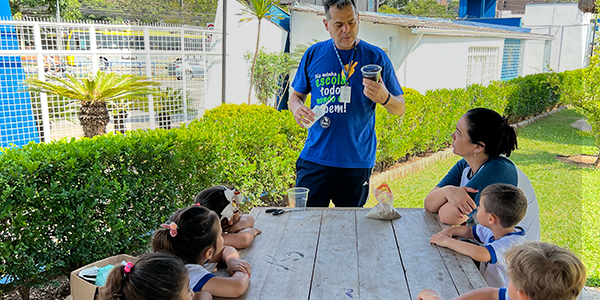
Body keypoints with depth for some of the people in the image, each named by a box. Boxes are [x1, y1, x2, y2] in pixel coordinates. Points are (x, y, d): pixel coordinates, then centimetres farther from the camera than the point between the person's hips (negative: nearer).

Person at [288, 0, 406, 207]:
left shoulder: (376, 57, 1)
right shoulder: (313, 54, 5)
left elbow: (400, 109, 2)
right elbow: (296, 95, 15)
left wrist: (384, 98, -20)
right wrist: (297, 108, -9)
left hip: (357, 162, -1)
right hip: (315, 158, 1)